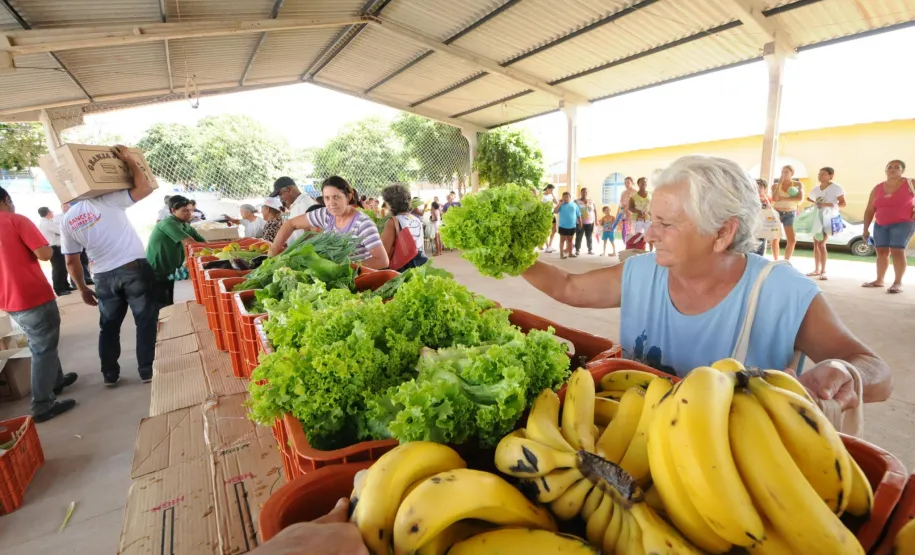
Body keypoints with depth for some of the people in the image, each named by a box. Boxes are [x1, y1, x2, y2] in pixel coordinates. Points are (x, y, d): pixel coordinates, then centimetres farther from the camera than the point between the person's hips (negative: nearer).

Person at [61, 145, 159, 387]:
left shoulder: (67, 221, 8)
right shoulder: (108, 200, -5)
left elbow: (71, 261, 11)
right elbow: (145, 188, -10)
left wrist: (83, 289, 21)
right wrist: (130, 161, -3)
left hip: (104, 277, 4)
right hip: (134, 268, -4)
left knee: (109, 325, 17)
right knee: (146, 319, 4)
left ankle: (110, 373, 24)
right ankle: (147, 369, 8)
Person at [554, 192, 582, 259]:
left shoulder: (574, 205, 5)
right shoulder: (561, 205, -2)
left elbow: (578, 215, 9)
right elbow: (555, 211, -17)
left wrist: (580, 223, 8)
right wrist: (560, 204, -17)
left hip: (572, 226, 3)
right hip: (563, 226, -3)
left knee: (570, 240, 14)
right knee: (562, 240, 3)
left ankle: (570, 253, 23)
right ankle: (561, 253, 7)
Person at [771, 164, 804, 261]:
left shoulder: (798, 184, -1)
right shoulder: (775, 185, -3)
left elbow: (800, 198, -16)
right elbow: (775, 198, -20)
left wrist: (783, 198, -18)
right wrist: (780, 183, -16)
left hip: (790, 214, 1)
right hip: (776, 213, 0)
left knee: (792, 240, -5)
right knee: (775, 239, 2)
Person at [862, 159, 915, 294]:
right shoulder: (878, 189, 6)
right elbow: (869, 210, 7)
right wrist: (866, 229, 5)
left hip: (903, 224, -4)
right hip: (880, 225, 4)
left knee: (897, 251, -12)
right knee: (881, 252, 4)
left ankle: (898, 283, -11)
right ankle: (879, 280, 9)